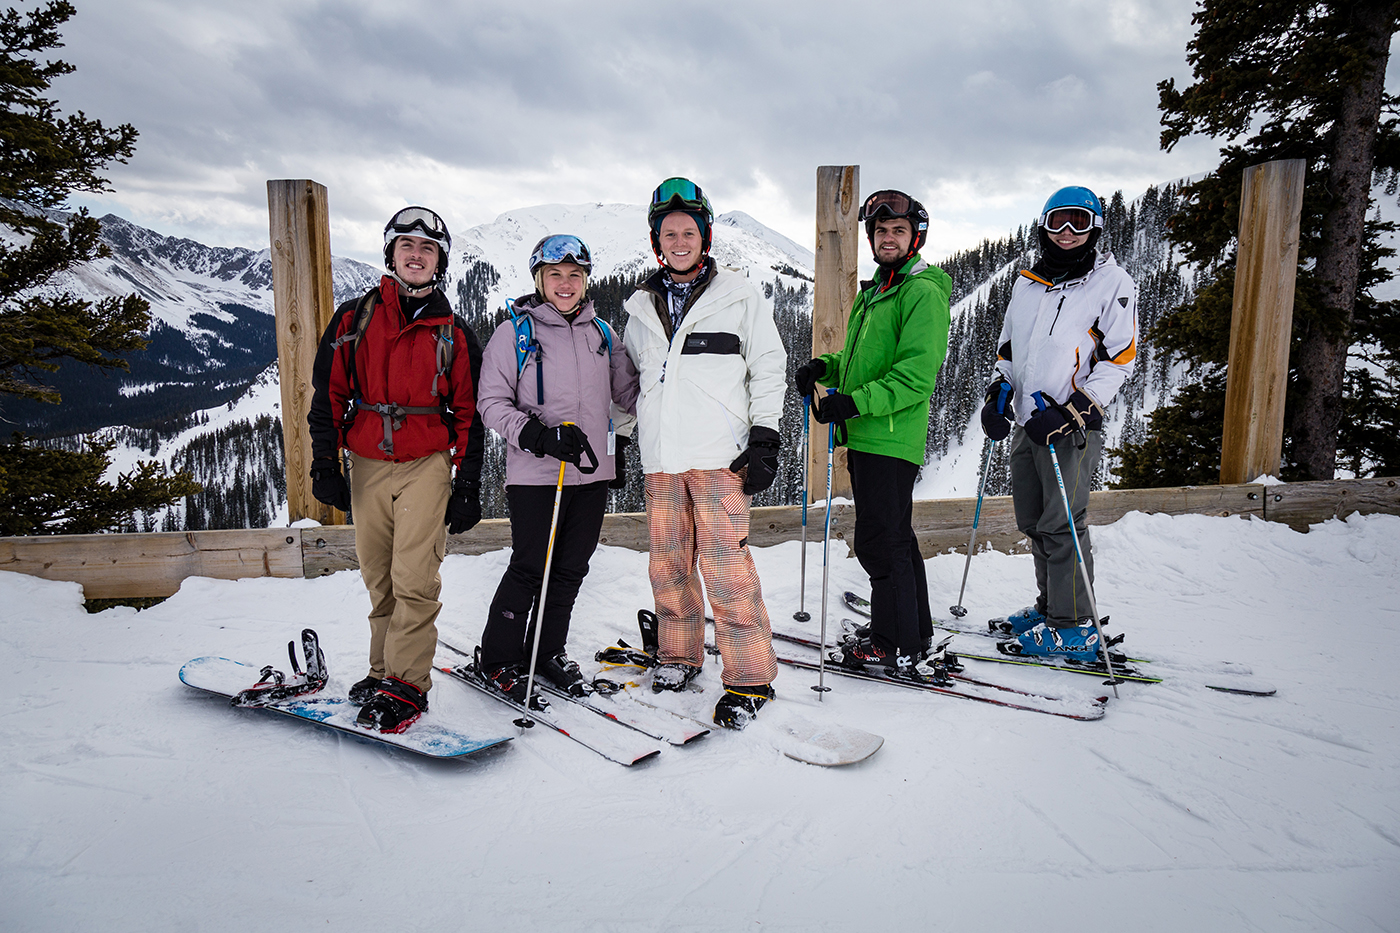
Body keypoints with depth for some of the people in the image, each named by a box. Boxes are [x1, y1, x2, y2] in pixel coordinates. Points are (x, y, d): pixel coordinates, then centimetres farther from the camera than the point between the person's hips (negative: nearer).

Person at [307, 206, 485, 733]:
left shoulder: (454, 334, 6)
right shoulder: (354, 318, 9)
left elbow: (468, 412, 6)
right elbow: (328, 393, 9)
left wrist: (468, 485, 0)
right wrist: (324, 463, 1)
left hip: (427, 463, -2)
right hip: (367, 464, 3)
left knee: (414, 577, -10)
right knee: (378, 578, 9)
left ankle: (407, 685, -3)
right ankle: (384, 669, 22)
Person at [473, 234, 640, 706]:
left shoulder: (602, 333, 11)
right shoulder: (514, 332, -2)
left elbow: (630, 391, 16)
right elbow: (493, 403, -5)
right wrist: (539, 436, -19)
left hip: (593, 472, 5)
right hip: (535, 473, -4)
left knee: (571, 569, 11)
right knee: (530, 569, -1)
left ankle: (548, 651, 30)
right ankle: (497, 658, 19)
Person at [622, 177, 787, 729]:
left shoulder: (738, 296, 5)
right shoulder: (641, 308, 16)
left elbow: (770, 368, 4)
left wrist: (764, 439, -4)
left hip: (720, 455, -4)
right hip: (660, 457, 4)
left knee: (725, 566, -9)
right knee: (668, 563, 8)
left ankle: (750, 678, 2)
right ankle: (678, 654, 26)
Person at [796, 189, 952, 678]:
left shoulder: (924, 292, -9)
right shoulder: (871, 292, 20)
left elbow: (916, 374, -19)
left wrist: (853, 402, -27)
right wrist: (825, 367, 7)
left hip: (891, 439, -9)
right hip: (864, 436, 10)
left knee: (881, 543, -5)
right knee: (894, 537, 17)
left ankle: (894, 646, 8)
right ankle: (914, 633, 30)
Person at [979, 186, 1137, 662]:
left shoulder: (1112, 283, -3)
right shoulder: (1027, 283, 15)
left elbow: (1119, 358, -7)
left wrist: (1072, 411, -17)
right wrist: (999, 393, 7)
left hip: (1073, 427, -6)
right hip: (1027, 423, 6)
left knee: (1061, 526, -6)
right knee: (1033, 523, 12)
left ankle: (1075, 629, 5)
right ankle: (1050, 606, 26)